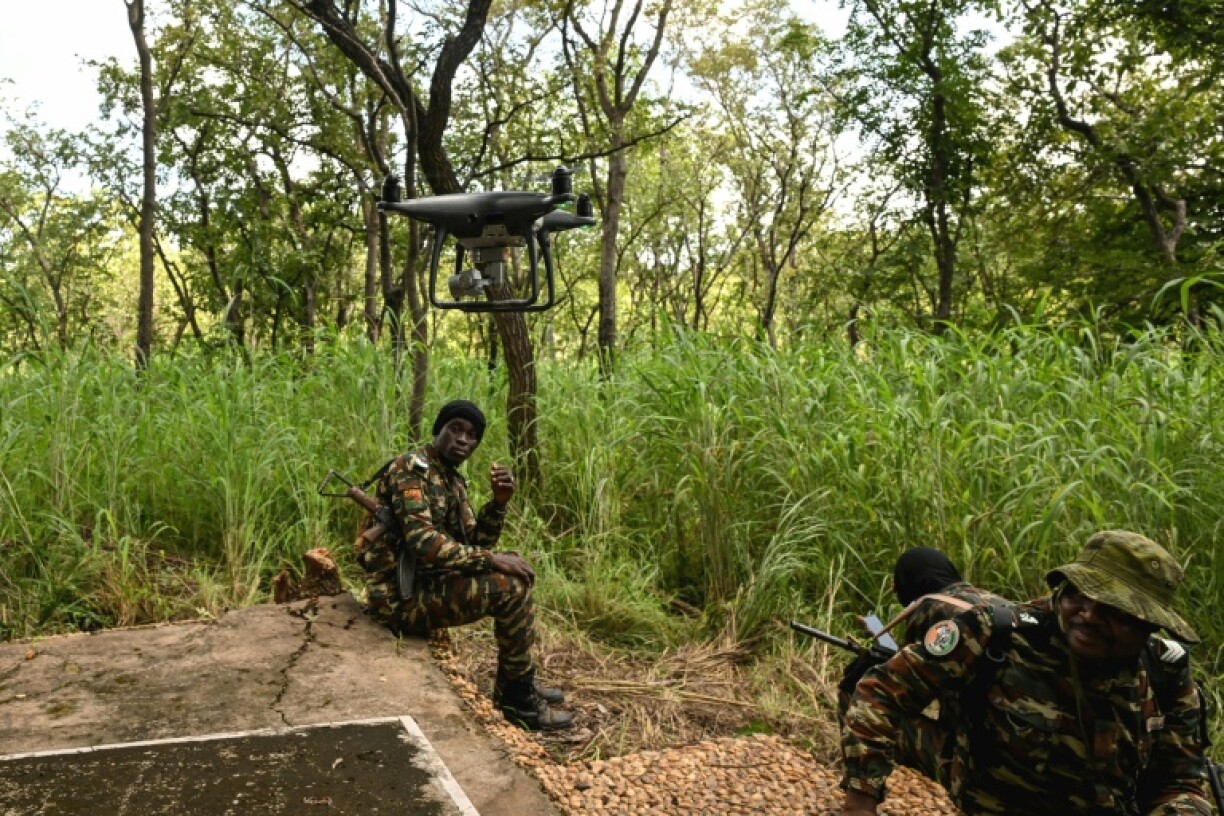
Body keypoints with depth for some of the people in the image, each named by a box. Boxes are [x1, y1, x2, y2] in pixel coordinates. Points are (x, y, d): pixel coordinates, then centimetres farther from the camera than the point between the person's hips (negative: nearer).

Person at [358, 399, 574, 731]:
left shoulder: (453, 480, 13)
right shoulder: (410, 469, -15)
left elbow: (473, 545, 10)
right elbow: (422, 541, -27)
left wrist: (498, 502, -6)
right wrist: (492, 559, -22)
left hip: (427, 583, 10)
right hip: (402, 595, -10)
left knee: (515, 571, 11)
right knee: (510, 587, -18)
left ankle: (510, 683, 18)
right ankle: (519, 699, -2)